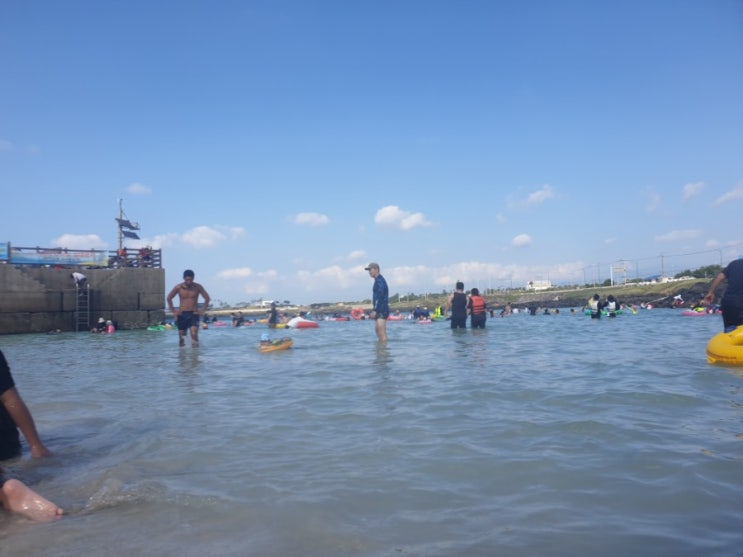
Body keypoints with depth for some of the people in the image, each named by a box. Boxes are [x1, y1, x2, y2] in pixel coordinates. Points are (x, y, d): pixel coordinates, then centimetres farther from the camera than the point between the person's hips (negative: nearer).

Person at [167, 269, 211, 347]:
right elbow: (169, 298, 9)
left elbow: (207, 298, 6)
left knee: (194, 333, -19)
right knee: (181, 335, 5)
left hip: (194, 314, -1)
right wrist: (173, 311, 4)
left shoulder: (198, 287, -4)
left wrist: (202, 311, -1)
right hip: (182, 314, 1)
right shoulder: (178, 287, -3)